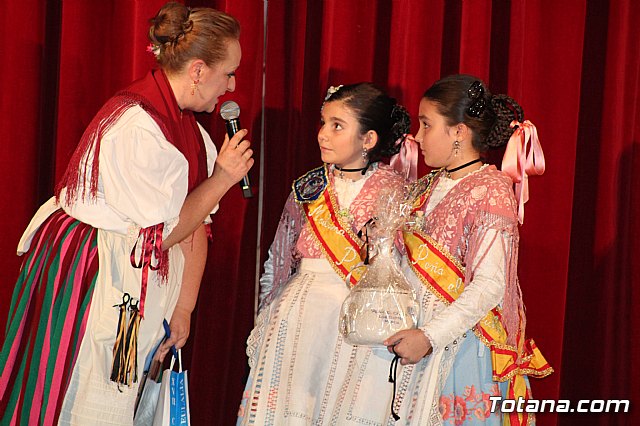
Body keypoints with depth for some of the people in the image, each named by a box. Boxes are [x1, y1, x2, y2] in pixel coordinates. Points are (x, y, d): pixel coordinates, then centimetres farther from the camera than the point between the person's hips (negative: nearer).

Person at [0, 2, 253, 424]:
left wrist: (183, 309, 3)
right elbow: (165, 232, -19)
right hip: (86, 275, -9)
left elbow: (197, 226, 5)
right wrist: (223, 178, -10)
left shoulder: (187, 127, 5)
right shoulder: (138, 126, -23)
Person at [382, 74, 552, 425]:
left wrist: (430, 336, -22)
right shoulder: (430, 186, 11)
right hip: (418, 337, 7)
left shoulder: (490, 189, -12)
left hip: (461, 342, -7)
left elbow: (490, 286, -19)